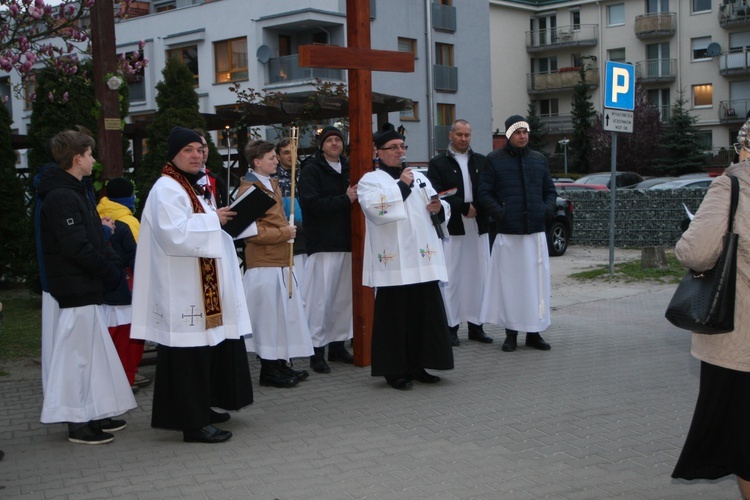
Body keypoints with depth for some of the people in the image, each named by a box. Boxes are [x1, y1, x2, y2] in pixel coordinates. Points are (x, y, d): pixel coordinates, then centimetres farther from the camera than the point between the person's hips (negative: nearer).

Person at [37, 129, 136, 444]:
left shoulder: (74, 192, 17)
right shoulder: (61, 197, -17)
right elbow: (77, 247, -22)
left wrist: (111, 265, 4)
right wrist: (111, 272, -11)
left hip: (87, 288, 10)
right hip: (76, 290, -10)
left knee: (92, 351, 14)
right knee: (78, 353, -4)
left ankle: (94, 414, 23)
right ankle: (78, 422, 4)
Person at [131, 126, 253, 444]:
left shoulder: (190, 187, 17)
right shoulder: (166, 189, -14)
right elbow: (175, 233, -26)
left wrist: (220, 219, 11)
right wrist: (213, 219, -18)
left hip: (200, 286, 10)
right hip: (181, 289, -10)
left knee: (206, 349, 15)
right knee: (189, 353, -7)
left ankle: (200, 408, 26)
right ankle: (193, 424, -3)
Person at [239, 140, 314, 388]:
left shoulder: (272, 184, 16)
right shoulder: (249, 188, -13)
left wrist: (288, 230, 9)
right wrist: (284, 233, -13)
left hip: (281, 260, 9)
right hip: (263, 263, -9)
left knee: (285, 312, 11)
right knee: (269, 314, -3)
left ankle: (281, 364, 20)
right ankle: (269, 370, 7)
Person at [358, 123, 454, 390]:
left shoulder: (419, 177, 19)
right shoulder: (370, 181, 3)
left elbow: (442, 210, 18)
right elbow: (376, 210, -16)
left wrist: (439, 208, -5)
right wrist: (401, 186, -12)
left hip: (423, 258, 5)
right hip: (393, 262, -5)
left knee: (425, 312, 5)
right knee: (395, 315, -3)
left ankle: (418, 366, 16)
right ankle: (394, 370, 6)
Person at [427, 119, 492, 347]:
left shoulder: (482, 162, 12)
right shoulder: (437, 163, 2)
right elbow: (437, 195, -8)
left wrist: (476, 208, -11)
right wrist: (463, 207, -14)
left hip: (478, 227, 3)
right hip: (452, 228, -3)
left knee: (478, 277, 5)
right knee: (451, 279, -1)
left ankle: (476, 325, 13)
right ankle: (451, 326, 5)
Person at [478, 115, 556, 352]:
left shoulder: (538, 160, 13)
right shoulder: (495, 160, 2)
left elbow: (550, 190, 19)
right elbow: (484, 192, 0)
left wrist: (545, 208, 1)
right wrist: (500, 213, -11)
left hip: (536, 231, 3)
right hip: (508, 233, -3)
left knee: (536, 281, 3)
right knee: (509, 281, 0)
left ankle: (534, 332, 12)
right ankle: (511, 332, 9)